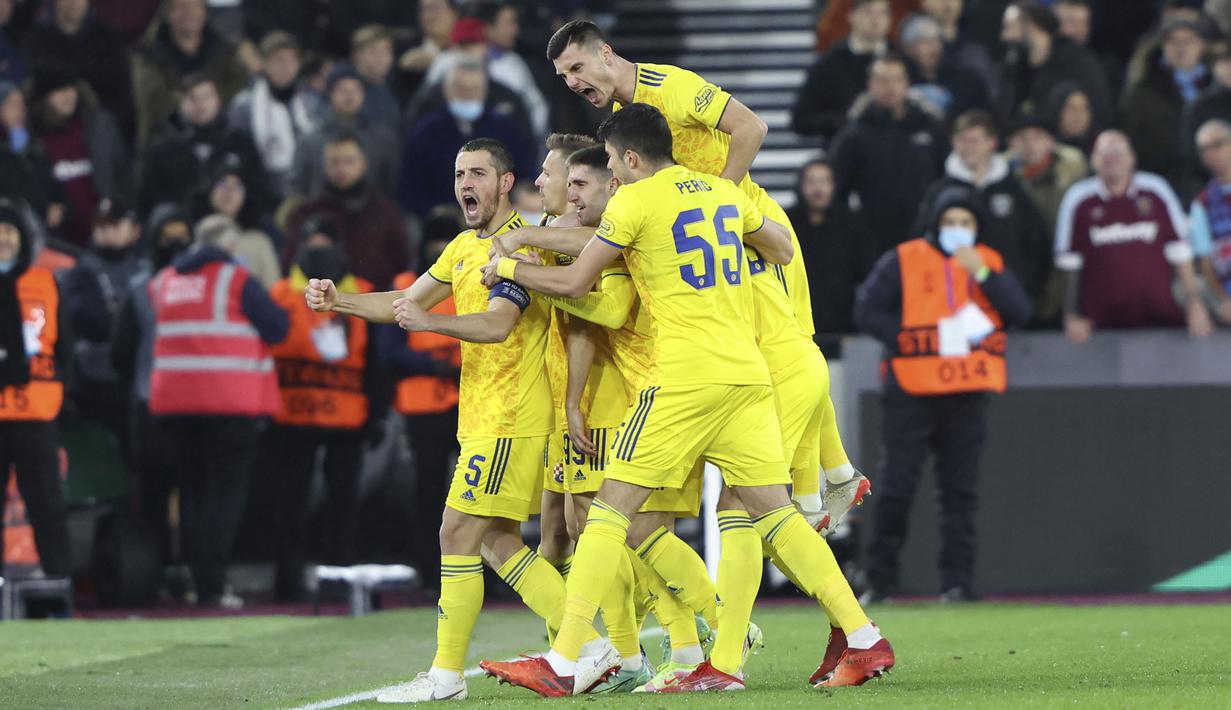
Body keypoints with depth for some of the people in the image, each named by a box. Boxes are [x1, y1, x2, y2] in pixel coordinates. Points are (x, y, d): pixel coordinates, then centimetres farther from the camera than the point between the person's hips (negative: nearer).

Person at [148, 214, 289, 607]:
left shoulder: (163, 282, 13)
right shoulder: (236, 279, -4)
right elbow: (277, 327, -4)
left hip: (172, 399, 5)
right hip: (230, 401, -5)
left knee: (192, 490, 12)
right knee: (225, 490, -3)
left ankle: (199, 580, 9)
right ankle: (213, 586, -12)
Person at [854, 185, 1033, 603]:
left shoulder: (991, 264, 11)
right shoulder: (902, 261, 2)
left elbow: (1020, 312, -2)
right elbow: (867, 313, -3)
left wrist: (982, 273, -13)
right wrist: (918, 339, -12)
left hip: (968, 396, 3)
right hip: (910, 393, -3)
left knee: (961, 491, 2)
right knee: (895, 487, -3)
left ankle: (957, 580, 5)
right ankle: (880, 580, 4)